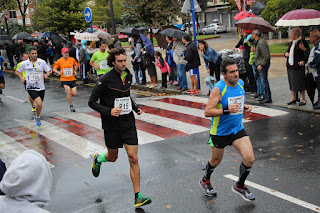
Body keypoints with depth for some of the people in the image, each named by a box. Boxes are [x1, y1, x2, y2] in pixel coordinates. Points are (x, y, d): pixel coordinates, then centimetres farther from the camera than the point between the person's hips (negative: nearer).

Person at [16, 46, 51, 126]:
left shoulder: (42, 62, -2)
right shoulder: (24, 63, -1)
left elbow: (49, 71, 7)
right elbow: (18, 72, 16)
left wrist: (46, 75, -16)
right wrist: (22, 78, -2)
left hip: (41, 87, 2)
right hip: (31, 88, -2)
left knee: (39, 105, 14)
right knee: (39, 103, -22)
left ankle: (37, 117, 44)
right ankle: (38, 117, 4)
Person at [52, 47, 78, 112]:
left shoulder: (72, 59, 2)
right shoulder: (59, 61, -3)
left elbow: (76, 64, 22)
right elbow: (54, 69, 5)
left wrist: (75, 70, 5)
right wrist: (58, 72, -14)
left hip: (72, 79, 3)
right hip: (64, 79, -2)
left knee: (74, 94, -4)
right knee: (69, 92, -19)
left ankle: (67, 92, 33)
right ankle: (71, 106, -1)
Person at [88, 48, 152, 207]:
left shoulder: (128, 76, 5)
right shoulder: (105, 80, -14)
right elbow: (92, 102, -10)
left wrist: (135, 107, 8)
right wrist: (109, 111, -23)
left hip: (128, 124, 4)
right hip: (112, 126, -3)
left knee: (133, 158, -4)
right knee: (112, 157, 16)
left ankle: (137, 196, 2)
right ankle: (98, 159, 53)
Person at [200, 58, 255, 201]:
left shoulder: (240, 83, 0)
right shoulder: (218, 89, -20)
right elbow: (207, 112, -23)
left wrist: (244, 107, 0)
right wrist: (227, 110, -33)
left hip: (238, 129, 5)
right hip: (219, 132, -5)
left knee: (250, 158, -8)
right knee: (216, 160, 15)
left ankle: (239, 186, 17)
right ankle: (205, 181, 46)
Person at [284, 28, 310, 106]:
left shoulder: (302, 42, -8)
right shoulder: (292, 43, 14)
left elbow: (308, 53, -9)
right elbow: (288, 51, 26)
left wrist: (304, 61, -21)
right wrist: (286, 53, 4)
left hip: (298, 66, -7)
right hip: (290, 66, 8)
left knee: (300, 82, -3)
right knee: (292, 82, 10)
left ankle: (303, 99, 8)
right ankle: (293, 98, 20)